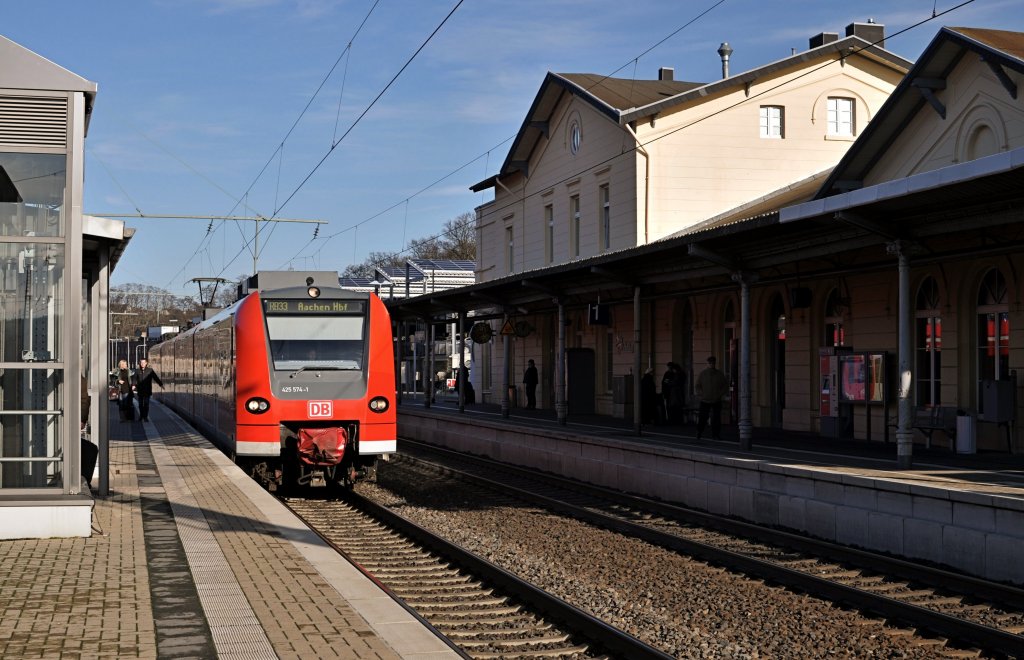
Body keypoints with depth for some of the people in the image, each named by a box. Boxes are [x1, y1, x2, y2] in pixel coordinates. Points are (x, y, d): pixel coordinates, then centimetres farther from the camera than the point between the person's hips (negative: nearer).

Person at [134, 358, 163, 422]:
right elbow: (135, 379, 1)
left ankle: (145, 417, -3)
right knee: (140, 404, 8)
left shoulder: (150, 370, 2)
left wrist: (161, 384, -8)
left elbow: (156, 378, 0)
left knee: (146, 404, -6)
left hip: (147, 390, -2)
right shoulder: (138, 371, 6)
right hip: (140, 390, 2)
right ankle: (141, 415, 24)